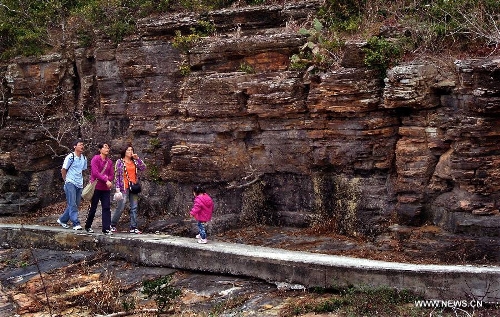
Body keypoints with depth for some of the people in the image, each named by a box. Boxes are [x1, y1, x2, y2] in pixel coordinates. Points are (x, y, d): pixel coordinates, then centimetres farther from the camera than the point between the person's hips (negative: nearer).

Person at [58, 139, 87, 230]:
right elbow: (63, 170, -2)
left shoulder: (84, 158, 11)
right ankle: (76, 223, -11)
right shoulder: (70, 157, -8)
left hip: (79, 184, 7)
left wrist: (81, 180, 12)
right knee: (72, 204, -9)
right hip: (70, 183, -7)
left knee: (76, 204, 9)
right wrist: (67, 181, 1)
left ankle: (62, 220, 24)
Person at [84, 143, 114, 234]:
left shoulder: (109, 161, 11)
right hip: (96, 187, -5)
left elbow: (112, 175, 9)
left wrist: (108, 180, -12)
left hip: (106, 188, 5)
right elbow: (95, 172, -16)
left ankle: (106, 228, -1)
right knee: (93, 207, 5)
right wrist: (106, 180, -19)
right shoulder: (95, 159, -6)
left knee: (107, 208, -2)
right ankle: (88, 226, 22)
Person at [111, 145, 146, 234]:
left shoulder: (134, 162, 12)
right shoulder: (120, 162, 1)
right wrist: (117, 187, -8)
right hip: (124, 187, -4)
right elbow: (116, 175, -1)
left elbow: (143, 168, 1)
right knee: (120, 207, -5)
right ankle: (112, 225, 10)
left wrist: (137, 159, -5)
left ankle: (133, 227, 8)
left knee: (134, 208, 4)